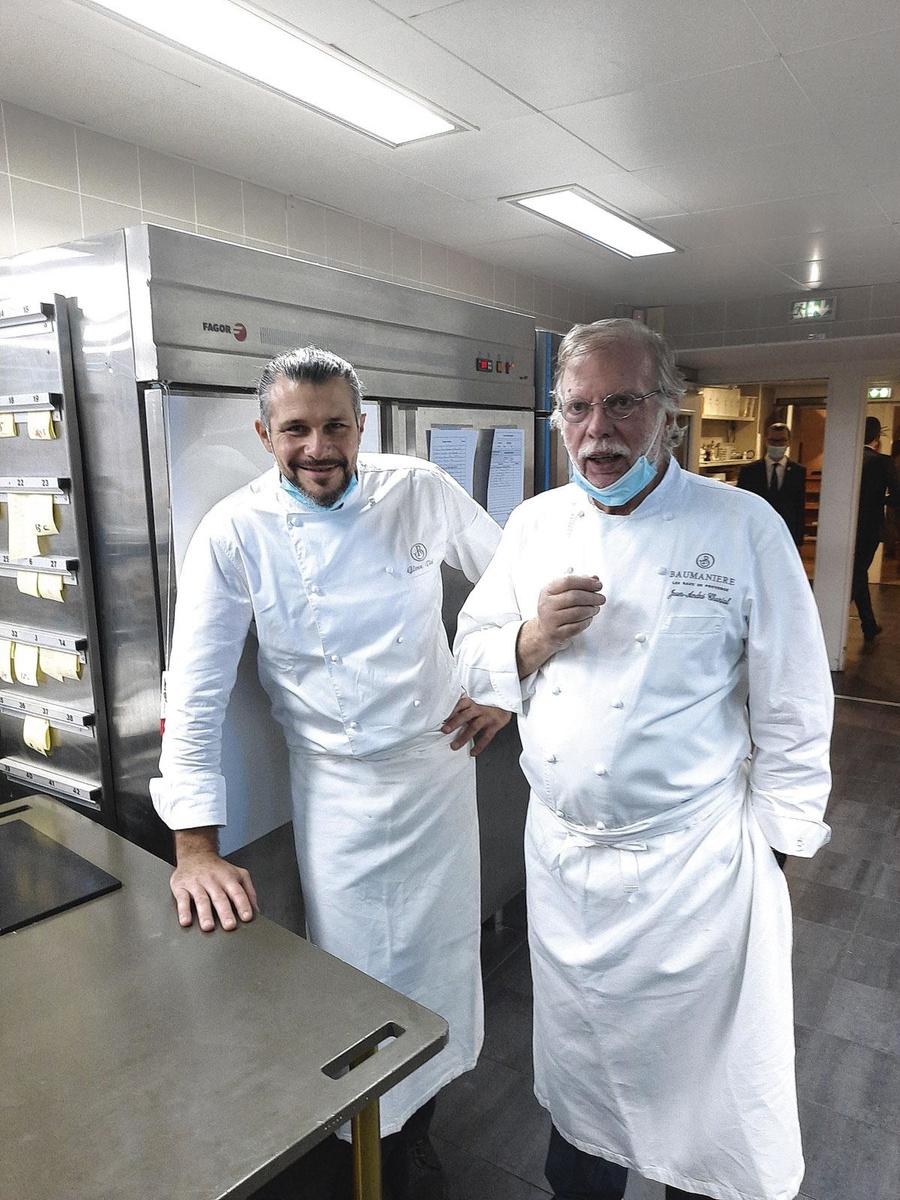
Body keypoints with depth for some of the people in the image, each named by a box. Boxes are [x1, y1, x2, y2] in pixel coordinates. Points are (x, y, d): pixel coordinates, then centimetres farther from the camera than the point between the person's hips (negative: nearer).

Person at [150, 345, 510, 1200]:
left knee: (442, 956, 19)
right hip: (339, 792, -2)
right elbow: (195, 696, -12)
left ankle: (423, 1112, 49)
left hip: (441, 764, 3)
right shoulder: (233, 535, -13)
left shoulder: (420, 491, -7)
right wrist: (196, 849, -13)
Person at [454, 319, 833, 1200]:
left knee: (708, 1083, 16)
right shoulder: (534, 524, 0)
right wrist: (534, 640, -15)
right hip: (559, 854, 4)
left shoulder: (743, 527, -11)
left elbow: (790, 708, -7)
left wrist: (774, 851, -4)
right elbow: (473, 662, 5)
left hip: (693, 865, -3)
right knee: (579, 1066, 24)